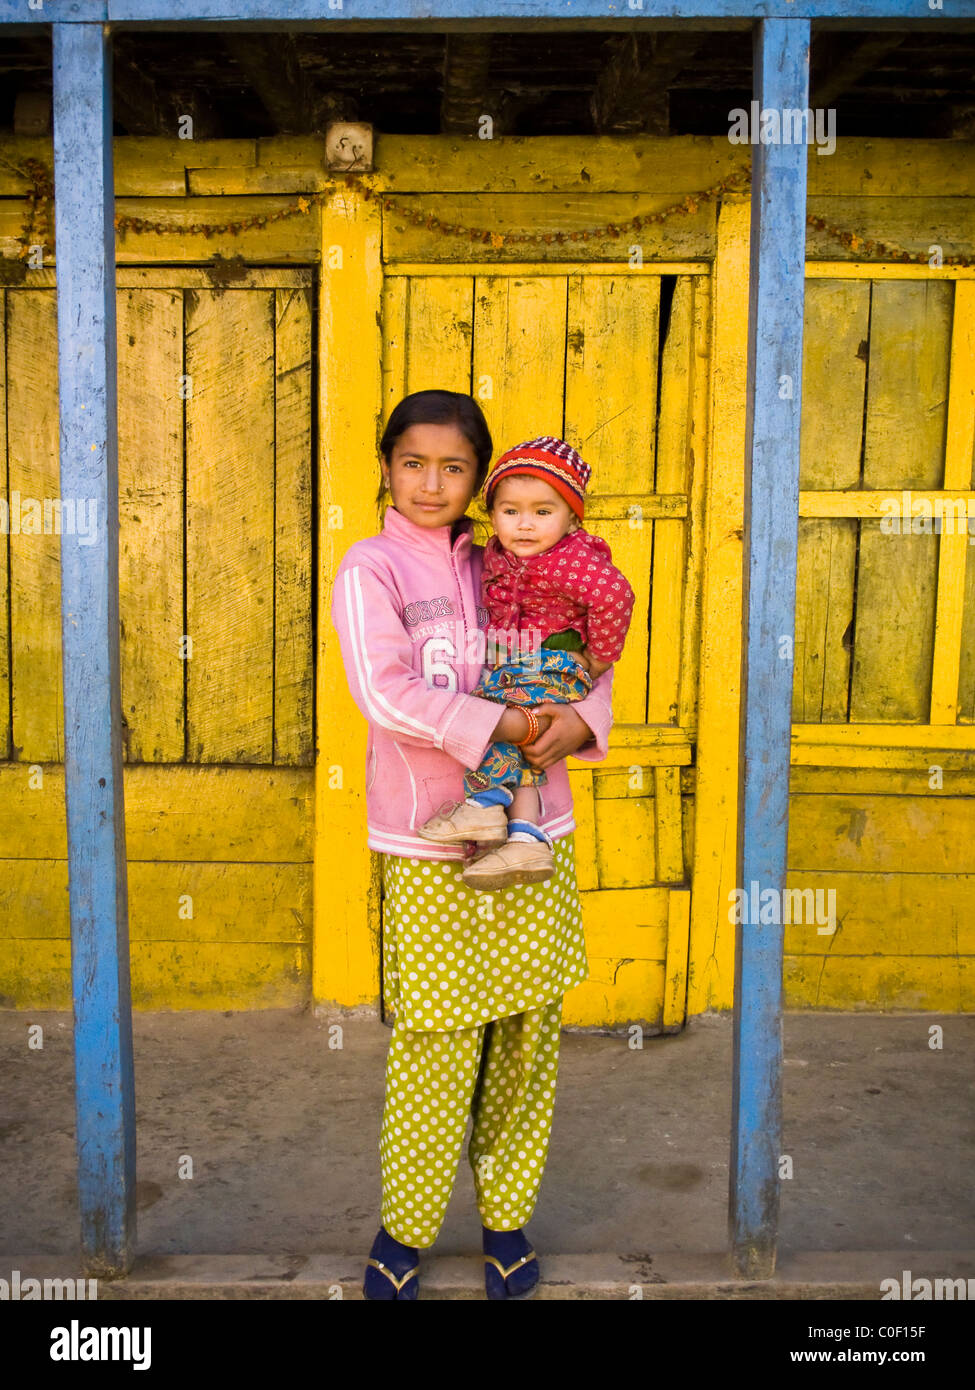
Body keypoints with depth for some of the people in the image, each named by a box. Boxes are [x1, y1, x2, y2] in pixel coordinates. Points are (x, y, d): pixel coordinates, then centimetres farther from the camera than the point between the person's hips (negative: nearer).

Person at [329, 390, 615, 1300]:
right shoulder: (369, 568, -2)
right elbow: (386, 696, -16)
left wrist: (579, 721, -7)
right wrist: (505, 727, -15)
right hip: (432, 847, -4)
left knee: (527, 1036, 10)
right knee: (435, 1046, 0)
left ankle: (506, 1217, 29)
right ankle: (404, 1230, 23)